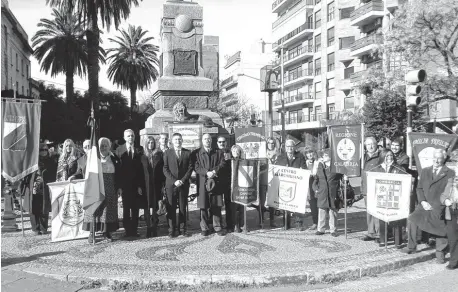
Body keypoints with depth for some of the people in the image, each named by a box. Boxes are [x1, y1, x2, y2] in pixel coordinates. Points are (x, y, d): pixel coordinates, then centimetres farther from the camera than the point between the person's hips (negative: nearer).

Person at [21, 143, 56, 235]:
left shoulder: (51, 161, 8)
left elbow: (53, 176, 6)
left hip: (45, 190, 1)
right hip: (33, 189, -1)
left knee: (44, 210, 4)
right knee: (34, 210, 2)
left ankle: (43, 229, 15)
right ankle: (36, 229, 12)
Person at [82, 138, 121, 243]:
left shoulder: (114, 159, 6)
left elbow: (118, 175, 6)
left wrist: (118, 187, 0)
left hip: (110, 190, 1)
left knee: (108, 210, 4)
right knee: (94, 209, -2)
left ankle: (107, 232, 11)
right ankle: (92, 233, 4)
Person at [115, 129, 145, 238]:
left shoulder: (139, 151, 3)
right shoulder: (119, 150, 1)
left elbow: (141, 169, 1)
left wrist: (140, 185, -6)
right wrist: (118, 186, -9)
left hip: (136, 185, 1)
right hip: (124, 185, -1)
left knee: (135, 208, 5)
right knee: (126, 208, 6)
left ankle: (134, 230, 14)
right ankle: (127, 230, 14)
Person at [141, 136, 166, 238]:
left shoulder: (159, 155, 3)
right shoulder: (142, 156, 5)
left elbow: (163, 170, 2)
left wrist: (163, 184, -5)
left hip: (156, 185, 0)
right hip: (146, 185, 0)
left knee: (155, 207, 2)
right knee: (147, 207, 1)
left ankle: (154, 229, 12)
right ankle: (148, 228, 9)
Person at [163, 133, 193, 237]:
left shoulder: (187, 153, 8)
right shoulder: (167, 153, 6)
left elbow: (190, 168, 3)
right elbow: (165, 169, 0)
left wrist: (183, 180, -9)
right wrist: (174, 181, -10)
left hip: (183, 184, 1)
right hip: (171, 185, -1)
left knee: (183, 208, 5)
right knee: (171, 208, 1)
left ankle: (183, 229, 13)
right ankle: (172, 230, 9)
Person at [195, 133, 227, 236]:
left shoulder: (218, 152, 13)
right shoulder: (197, 153, 6)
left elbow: (222, 163, 1)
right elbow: (196, 167, -3)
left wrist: (214, 171, -15)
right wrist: (206, 173, -17)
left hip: (216, 182, 1)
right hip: (202, 182, -1)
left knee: (216, 206, 3)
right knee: (203, 206, 2)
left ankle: (217, 227, 13)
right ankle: (204, 228, 12)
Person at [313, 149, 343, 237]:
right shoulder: (320, 166, 11)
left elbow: (343, 178, 5)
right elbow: (315, 179, 16)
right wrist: (316, 188, 4)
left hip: (333, 195, -3)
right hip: (322, 194, 3)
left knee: (333, 213, 3)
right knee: (321, 213, 5)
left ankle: (333, 230, 15)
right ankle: (320, 229, 15)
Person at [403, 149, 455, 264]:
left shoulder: (450, 174, 2)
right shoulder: (424, 171, 14)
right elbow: (419, 188, 13)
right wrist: (423, 201, -2)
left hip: (440, 208, -2)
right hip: (425, 206, 3)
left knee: (442, 228, -13)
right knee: (411, 220, -18)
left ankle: (440, 252, 14)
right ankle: (411, 247, -3)